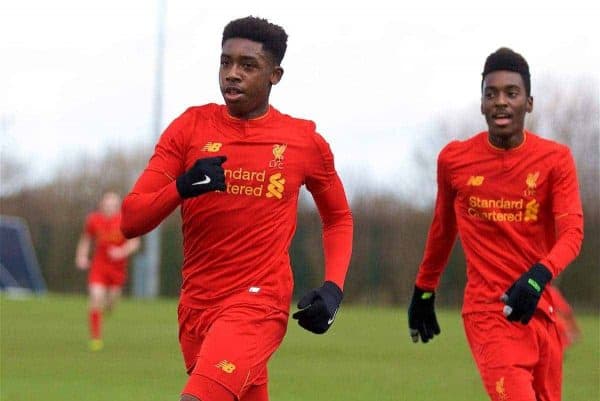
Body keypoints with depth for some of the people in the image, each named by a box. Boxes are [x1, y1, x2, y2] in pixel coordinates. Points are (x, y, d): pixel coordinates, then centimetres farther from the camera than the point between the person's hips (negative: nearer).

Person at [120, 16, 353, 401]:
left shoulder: (304, 141, 1)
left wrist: (334, 287, 1)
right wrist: (182, 187, -23)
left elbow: (339, 218, 18)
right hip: (197, 304, 4)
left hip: (259, 301, -4)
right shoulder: (191, 127, 2)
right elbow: (130, 219, -3)